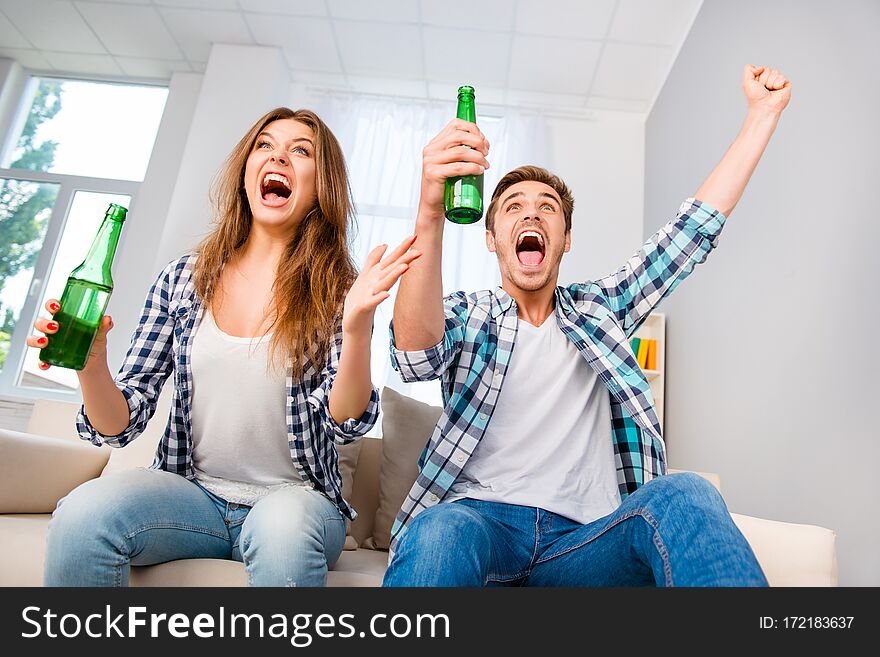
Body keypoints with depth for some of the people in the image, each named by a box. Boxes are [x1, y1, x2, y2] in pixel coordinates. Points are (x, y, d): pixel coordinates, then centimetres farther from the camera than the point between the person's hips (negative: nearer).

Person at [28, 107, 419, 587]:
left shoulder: (339, 291, -4)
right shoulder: (182, 279, 3)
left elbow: (345, 426, -14)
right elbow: (120, 425, 2)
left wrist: (357, 326, -31)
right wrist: (91, 366, -20)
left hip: (295, 499, -2)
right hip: (193, 490, 3)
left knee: (283, 530, -35)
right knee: (82, 514, -26)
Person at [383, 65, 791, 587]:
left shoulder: (598, 308, 17)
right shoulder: (465, 315, 8)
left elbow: (695, 230, 15)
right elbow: (416, 357, -16)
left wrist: (764, 112, 15)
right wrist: (430, 214, -32)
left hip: (582, 539, 3)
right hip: (478, 519, -2)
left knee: (685, 496, -28)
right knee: (440, 533, -37)